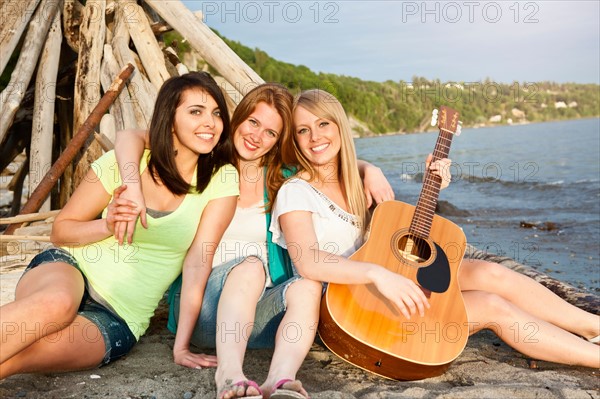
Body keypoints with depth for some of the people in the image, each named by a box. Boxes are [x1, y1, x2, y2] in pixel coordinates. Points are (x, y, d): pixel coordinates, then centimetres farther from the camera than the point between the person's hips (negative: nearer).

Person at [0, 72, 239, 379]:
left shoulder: (221, 180, -3)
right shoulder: (122, 161, -3)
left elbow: (197, 262, -8)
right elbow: (60, 230, 4)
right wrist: (107, 225, -16)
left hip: (120, 319, 0)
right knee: (57, 302, -38)